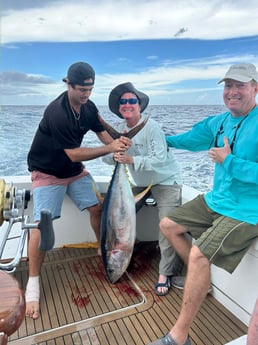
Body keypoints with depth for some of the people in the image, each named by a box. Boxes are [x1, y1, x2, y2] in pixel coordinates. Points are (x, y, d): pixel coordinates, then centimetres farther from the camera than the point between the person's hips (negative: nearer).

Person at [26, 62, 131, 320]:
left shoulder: (88, 107, -4)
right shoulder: (57, 112, -28)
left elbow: (104, 134, -3)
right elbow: (74, 154, -28)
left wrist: (119, 143, -24)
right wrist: (110, 148, -29)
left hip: (75, 170, 7)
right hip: (48, 172, -6)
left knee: (97, 207, 2)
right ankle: (33, 284, 2)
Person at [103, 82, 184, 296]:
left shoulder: (151, 126, -19)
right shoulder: (120, 129, 0)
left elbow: (160, 159, -28)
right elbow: (106, 157, -5)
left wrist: (132, 160, -38)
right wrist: (115, 154, -27)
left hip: (166, 181, -6)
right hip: (141, 183, 6)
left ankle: (165, 274, 1)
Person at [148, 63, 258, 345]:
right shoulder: (219, 122, 5)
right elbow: (190, 139, 23)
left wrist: (228, 161, -22)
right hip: (215, 200, 8)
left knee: (199, 255, -24)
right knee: (168, 225, 11)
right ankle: (199, 279, 27)